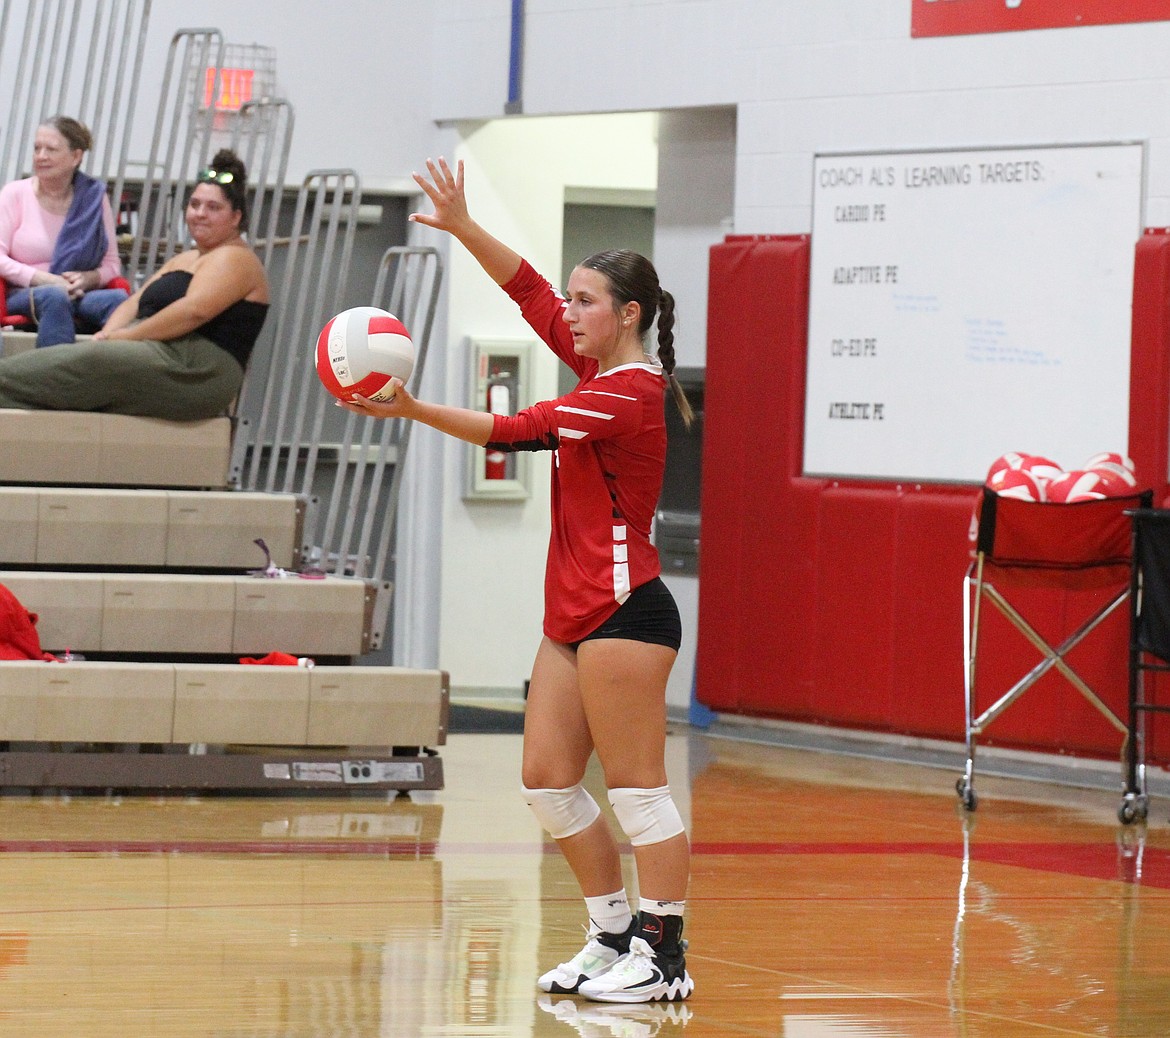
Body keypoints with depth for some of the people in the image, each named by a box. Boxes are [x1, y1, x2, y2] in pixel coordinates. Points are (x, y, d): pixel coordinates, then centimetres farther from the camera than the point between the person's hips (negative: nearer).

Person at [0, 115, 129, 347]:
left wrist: (89, 278, -12)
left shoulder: (94, 198, 12)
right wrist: (44, 280, -15)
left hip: (79, 297, 2)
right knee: (54, 296, -38)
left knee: (118, 299, -31)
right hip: (21, 297, -2)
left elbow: (112, 264, 11)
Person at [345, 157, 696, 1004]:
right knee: (548, 781, 10)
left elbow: (516, 430, -19)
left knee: (638, 788, -7)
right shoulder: (604, 372, 11)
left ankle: (665, 957, -4)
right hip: (578, 614, 10)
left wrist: (415, 410, -19)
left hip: (622, 611, -10)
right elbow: (529, 292, 16)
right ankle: (617, 935, 18)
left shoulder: (629, 396, -15)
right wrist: (463, 228, 9)